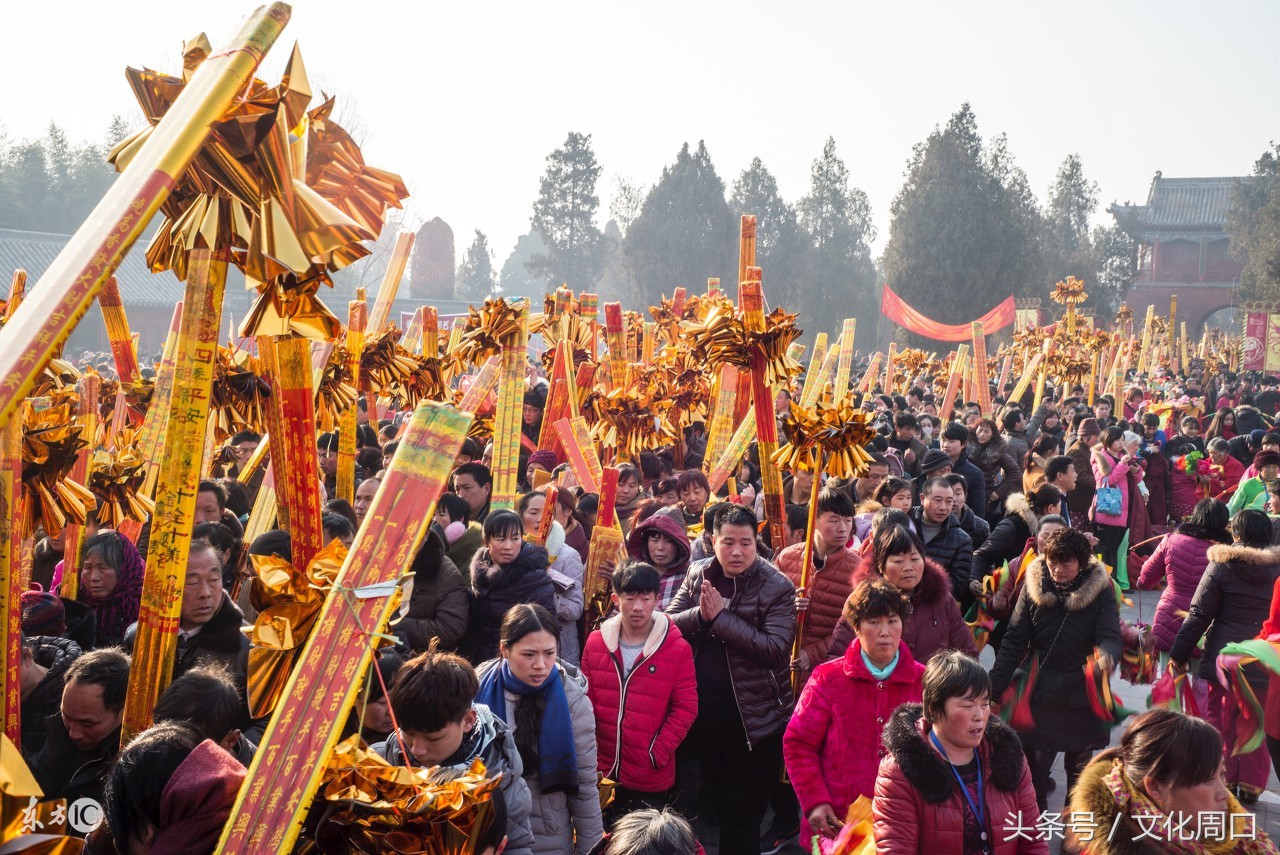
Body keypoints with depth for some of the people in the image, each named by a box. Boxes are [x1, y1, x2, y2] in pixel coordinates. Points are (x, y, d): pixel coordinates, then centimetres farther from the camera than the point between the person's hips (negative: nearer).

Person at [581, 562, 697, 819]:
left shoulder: (678, 649, -8)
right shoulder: (596, 642, 0)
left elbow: (686, 707, -6)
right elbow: (585, 700, 6)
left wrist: (658, 753, -13)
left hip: (650, 778, -3)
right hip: (601, 772, 3)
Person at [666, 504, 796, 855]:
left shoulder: (778, 587, -12)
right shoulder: (697, 575, 2)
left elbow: (775, 648, -22)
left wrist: (720, 616, -22)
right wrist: (700, 614, -20)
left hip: (754, 714, -4)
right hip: (703, 707, 5)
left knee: (743, 811, 6)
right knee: (717, 798, 21)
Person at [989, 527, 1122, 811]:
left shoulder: (1100, 590, -7)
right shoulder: (1033, 587, -3)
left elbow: (1110, 636, -16)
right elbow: (1014, 640, -2)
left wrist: (1106, 657, -41)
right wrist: (994, 687, -9)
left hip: (1082, 696, 0)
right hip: (1040, 693, 0)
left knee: (1079, 768, 14)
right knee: (1034, 767, 2)